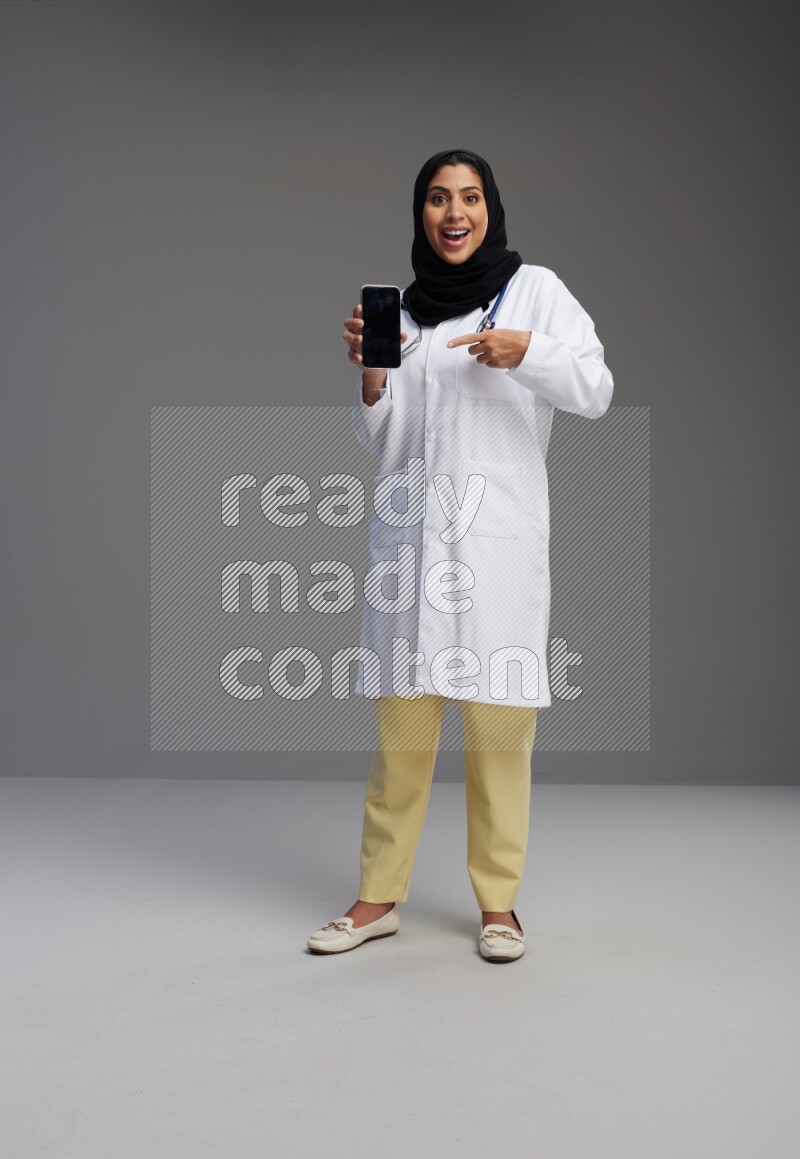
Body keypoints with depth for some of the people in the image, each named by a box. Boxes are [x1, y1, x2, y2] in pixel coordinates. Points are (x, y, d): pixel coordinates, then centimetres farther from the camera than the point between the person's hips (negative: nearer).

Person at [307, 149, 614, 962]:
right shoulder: (404, 306, 15)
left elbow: (596, 393, 0)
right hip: (410, 534, 3)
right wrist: (369, 372, -4)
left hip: (501, 537, -2)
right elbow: (378, 440, 15)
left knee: (499, 727, -2)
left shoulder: (534, 287, 7)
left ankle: (497, 902, 11)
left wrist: (528, 352, -16)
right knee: (400, 724, 4)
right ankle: (379, 897, 14)